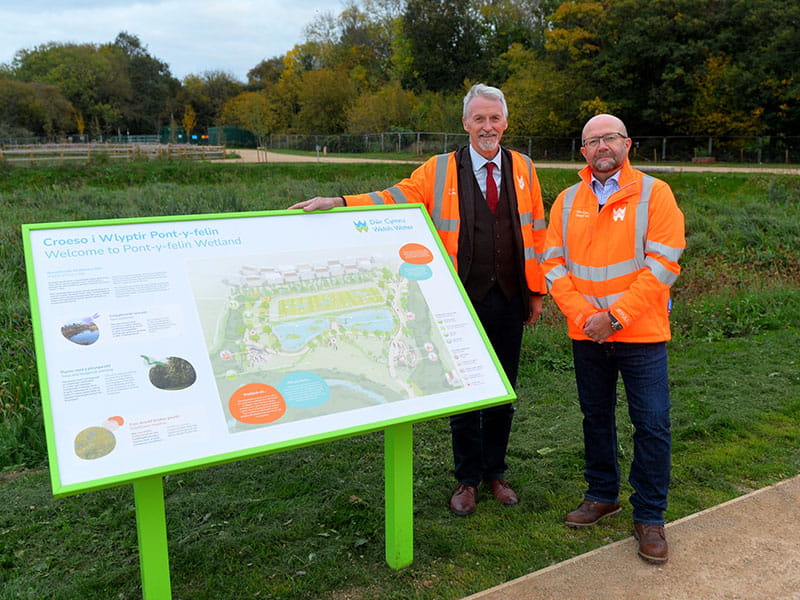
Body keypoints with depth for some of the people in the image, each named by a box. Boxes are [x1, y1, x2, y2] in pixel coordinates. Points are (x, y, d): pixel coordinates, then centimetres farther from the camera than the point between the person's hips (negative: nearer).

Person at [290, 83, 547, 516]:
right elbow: (393, 199, -6)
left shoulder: (522, 168, 7)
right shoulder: (441, 170, 1)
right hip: (463, 302, -2)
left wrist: (536, 291, 7)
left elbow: (536, 232, 9)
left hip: (509, 301, 2)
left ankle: (495, 473, 30)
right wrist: (339, 203, -21)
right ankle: (467, 479, 23)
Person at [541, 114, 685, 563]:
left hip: (641, 333, -3)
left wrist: (616, 316, -16)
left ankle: (650, 517, 14)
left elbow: (662, 264, -11)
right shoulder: (568, 201, 7)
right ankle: (603, 495, 33)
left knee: (652, 424, -1)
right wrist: (581, 314, -11)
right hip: (587, 335, 4)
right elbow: (554, 263, 3)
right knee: (596, 416, 15)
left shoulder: (653, 194, -4)